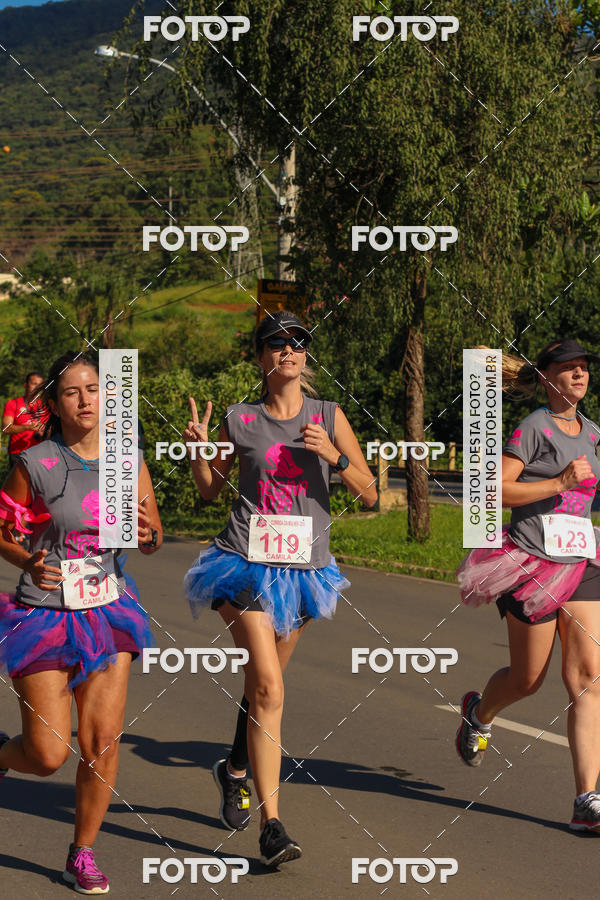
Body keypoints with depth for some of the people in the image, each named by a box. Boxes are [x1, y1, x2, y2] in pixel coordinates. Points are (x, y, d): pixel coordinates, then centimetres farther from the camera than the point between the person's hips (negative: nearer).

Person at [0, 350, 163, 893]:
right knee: (49, 755, -5)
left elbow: (153, 541, 9)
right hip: (45, 617, -3)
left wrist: (146, 533, -14)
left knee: (103, 741, -2)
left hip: (107, 612, 3)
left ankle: (83, 853, 17)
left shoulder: (128, 460, 1)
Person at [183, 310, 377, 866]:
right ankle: (271, 826, -16)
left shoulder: (328, 417, 5)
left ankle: (235, 769, 47)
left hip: (303, 567, 3)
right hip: (246, 564, -3)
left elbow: (369, 494, 4)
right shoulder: (240, 421, 2)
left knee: (263, 684, 16)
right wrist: (198, 451, -5)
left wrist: (334, 455, -13)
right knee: (267, 687, -16)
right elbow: (210, 489, 15)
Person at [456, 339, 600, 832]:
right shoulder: (532, 428, -6)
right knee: (527, 680, 6)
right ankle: (478, 712, 42)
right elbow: (496, 491, -14)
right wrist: (560, 483, -18)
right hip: (534, 563, -5)